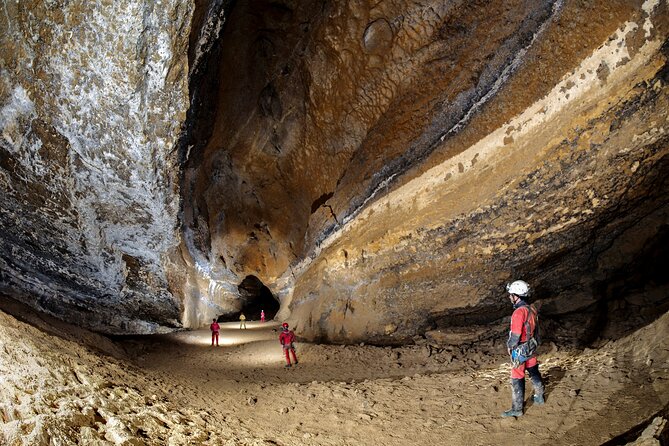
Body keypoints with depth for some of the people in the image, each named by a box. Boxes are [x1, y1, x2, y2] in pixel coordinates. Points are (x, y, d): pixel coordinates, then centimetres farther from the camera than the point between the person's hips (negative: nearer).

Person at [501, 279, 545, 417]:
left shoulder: (519, 313, -28)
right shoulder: (532, 309, -2)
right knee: (534, 372, 25)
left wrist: (509, 346, -7)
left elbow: (515, 336, -25)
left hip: (520, 350, -8)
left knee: (517, 379, 2)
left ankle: (517, 409, 11)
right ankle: (539, 397, 44)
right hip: (532, 348, 8)